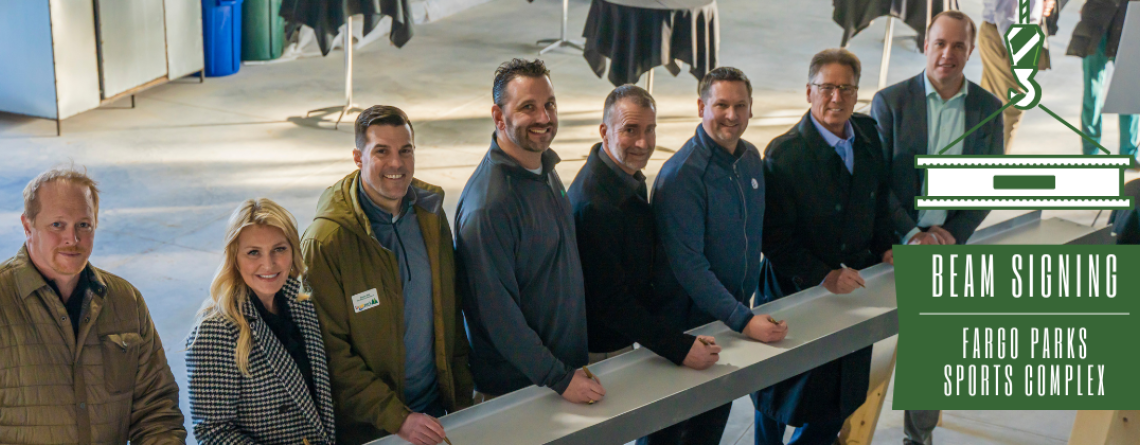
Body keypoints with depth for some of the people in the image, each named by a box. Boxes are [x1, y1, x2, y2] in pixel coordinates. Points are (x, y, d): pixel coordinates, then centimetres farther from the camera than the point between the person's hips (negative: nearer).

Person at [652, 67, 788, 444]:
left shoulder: (751, 159, 4)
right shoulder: (682, 175, -21)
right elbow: (688, 264, -25)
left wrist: (747, 309, 8)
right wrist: (744, 320, -29)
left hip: (734, 314, 7)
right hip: (688, 323, -7)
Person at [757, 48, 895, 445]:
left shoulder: (868, 134, 2)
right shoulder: (784, 153, -17)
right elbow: (775, 237, -17)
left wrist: (884, 247, 3)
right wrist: (824, 276, -22)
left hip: (853, 289, 6)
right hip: (798, 294, -6)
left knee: (842, 399, 15)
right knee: (785, 403, 7)